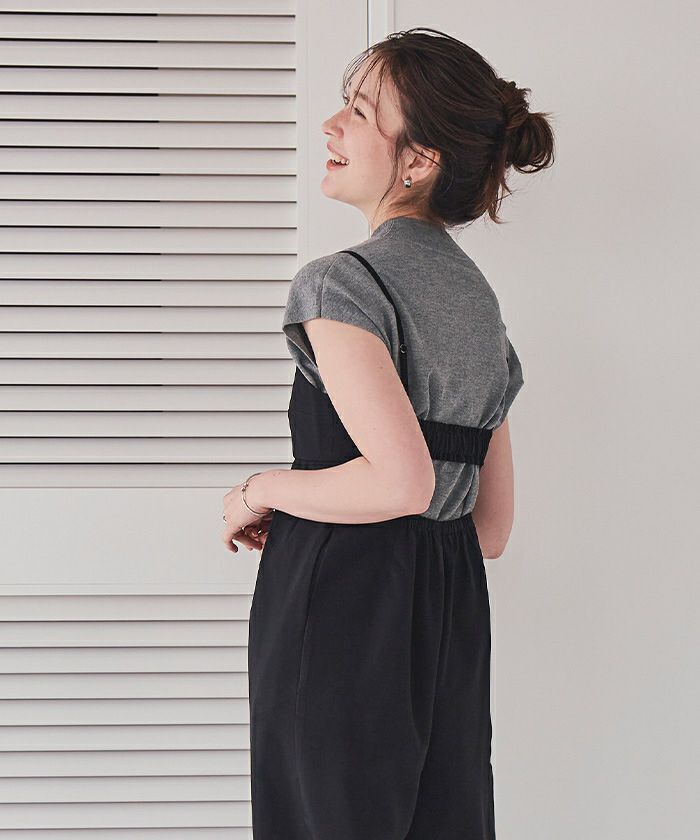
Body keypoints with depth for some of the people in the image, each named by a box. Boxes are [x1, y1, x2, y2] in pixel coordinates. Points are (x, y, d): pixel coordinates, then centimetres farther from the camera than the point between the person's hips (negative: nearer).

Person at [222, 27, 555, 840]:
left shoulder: (346, 280, -12)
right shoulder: (482, 295, 14)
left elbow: (402, 480, -23)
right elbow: (493, 526, 15)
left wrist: (259, 490, -9)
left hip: (341, 604, -8)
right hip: (453, 611, 8)